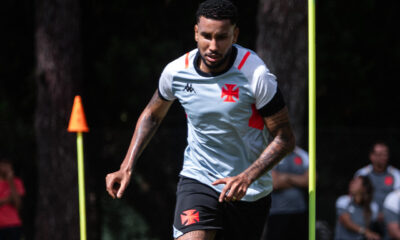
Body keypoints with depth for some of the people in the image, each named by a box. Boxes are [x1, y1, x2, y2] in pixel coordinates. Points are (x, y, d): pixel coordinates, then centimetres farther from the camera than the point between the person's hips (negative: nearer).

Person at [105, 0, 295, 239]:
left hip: (250, 192, -1)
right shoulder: (176, 71, -8)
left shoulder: (255, 75, -18)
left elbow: (284, 138, -12)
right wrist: (127, 166, 5)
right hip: (197, 180, 1)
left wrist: (247, 177, -26)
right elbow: (152, 114, 13)